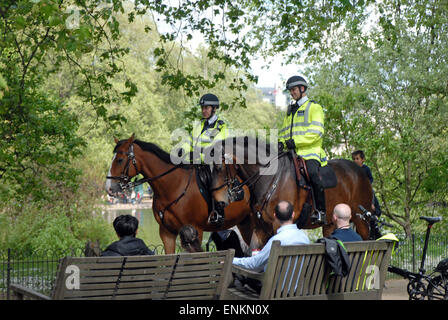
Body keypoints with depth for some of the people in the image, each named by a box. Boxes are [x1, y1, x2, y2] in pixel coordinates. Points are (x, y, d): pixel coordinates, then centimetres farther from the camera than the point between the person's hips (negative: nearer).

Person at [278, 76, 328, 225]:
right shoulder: (290, 110, 27)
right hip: (292, 153, 7)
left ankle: (321, 211, -25)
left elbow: (317, 131, -8)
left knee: (312, 172, -31)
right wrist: (281, 143, 6)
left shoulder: (314, 107, 6)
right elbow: (284, 131, 29)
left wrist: (296, 141, -17)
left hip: (310, 151, -7)